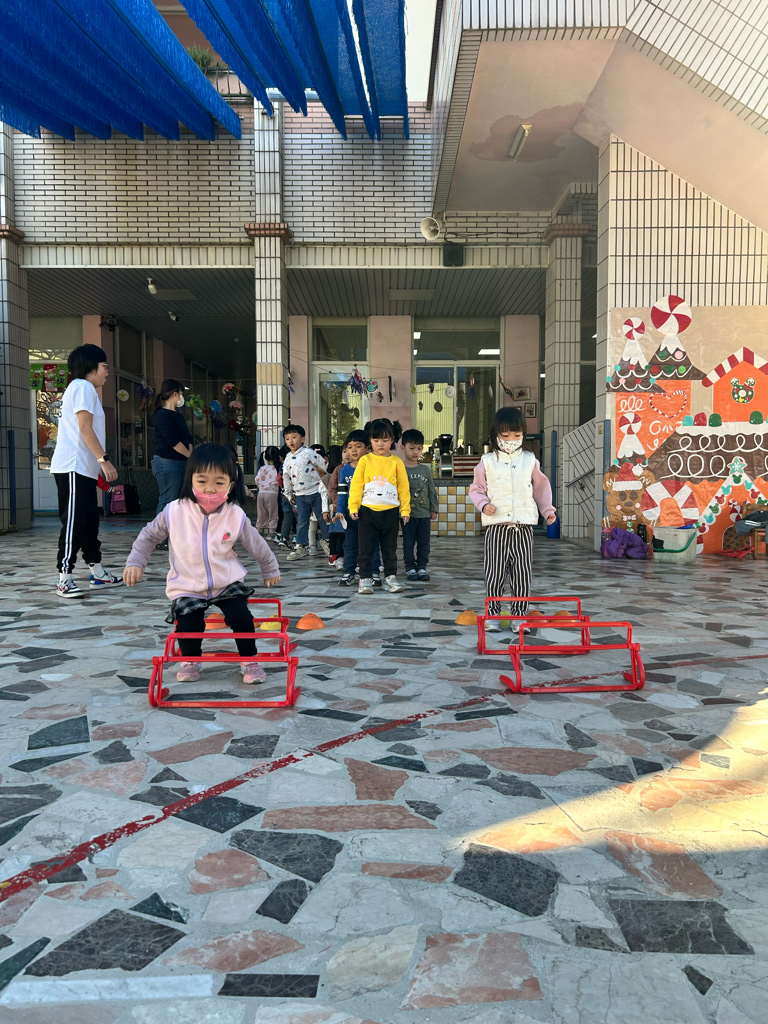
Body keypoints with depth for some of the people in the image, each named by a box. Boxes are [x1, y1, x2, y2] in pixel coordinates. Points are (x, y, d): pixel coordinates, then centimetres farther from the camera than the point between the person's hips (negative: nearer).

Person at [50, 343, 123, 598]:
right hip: (73, 468, -11)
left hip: (83, 469, 11)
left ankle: (98, 574, 20)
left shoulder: (82, 388, 24)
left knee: (90, 521, 13)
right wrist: (104, 460, -21)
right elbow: (85, 428, -17)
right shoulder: (83, 386, -8)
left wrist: (99, 466, 23)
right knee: (73, 522, -10)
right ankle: (65, 579, -8)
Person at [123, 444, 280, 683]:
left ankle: (249, 660, 9)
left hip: (228, 583, 0)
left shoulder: (236, 516, -12)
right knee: (188, 627, -14)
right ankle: (190, 660, 19)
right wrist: (135, 562, -2)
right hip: (187, 588, 0)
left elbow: (257, 546, 5)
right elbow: (149, 535, 4)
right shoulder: (175, 512, -14)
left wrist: (270, 570, 18)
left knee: (241, 618, -17)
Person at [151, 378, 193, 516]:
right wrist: (191, 456, -11)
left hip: (181, 463, 9)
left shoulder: (178, 415, 20)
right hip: (167, 462, -9)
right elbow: (173, 441, -17)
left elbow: (188, 438, 15)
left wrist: (191, 455, -2)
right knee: (168, 501, -10)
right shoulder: (162, 414, -10)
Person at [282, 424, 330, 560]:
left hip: (315, 491, -4)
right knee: (301, 521, 6)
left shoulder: (309, 453, -10)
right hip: (300, 495, 4)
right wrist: (288, 494, 21)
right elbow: (286, 477, 18)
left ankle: (327, 540, 24)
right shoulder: (288, 459, 8)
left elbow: (324, 466, -5)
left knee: (322, 518, 6)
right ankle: (300, 546, 11)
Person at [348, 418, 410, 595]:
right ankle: (365, 579, 9)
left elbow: (403, 487, 5)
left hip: (390, 512, 1)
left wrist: (405, 509, 1)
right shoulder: (365, 460, 1)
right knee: (366, 547, 3)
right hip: (367, 511, -1)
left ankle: (390, 577, 19)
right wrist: (353, 507, -6)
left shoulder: (397, 462, 3)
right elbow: (356, 485, 0)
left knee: (390, 548, 10)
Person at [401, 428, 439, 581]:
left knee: (424, 543, 6)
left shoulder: (425, 469, 9)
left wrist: (433, 509, 10)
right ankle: (410, 568, 13)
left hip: (424, 513, 3)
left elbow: (432, 491, 12)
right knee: (408, 543, 3)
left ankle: (422, 567, 15)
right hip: (407, 513, -3)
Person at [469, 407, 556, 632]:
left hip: (524, 526, 1)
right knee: (495, 572, 1)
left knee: (522, 573, 4)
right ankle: (492, 614, 12)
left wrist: (548, 509, 11)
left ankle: (519, 614, 15)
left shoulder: (530, 461, 9)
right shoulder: (487, 462, 4)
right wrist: (483, 504, -8)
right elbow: (476, 488, 9)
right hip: (496, 526, -1)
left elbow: (541, 487, 18)